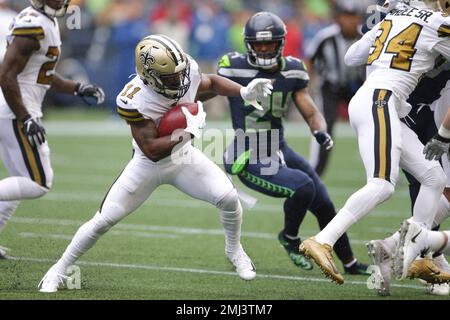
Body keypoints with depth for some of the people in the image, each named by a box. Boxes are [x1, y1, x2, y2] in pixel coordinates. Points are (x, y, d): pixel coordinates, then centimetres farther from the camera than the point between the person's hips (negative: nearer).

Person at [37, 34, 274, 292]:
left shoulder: (188, 71, -19)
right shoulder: (135, 100, -33)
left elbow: (212, 82, 6)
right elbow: (152, 150, -31)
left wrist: (244, 92, -9)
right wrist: (189, 132, -32)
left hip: (184, 157, 4)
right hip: (149, 165, -4)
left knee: (229, 198, -13)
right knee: (103, 221, -5)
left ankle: (234, 250, 18)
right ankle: (58, 271, 13)